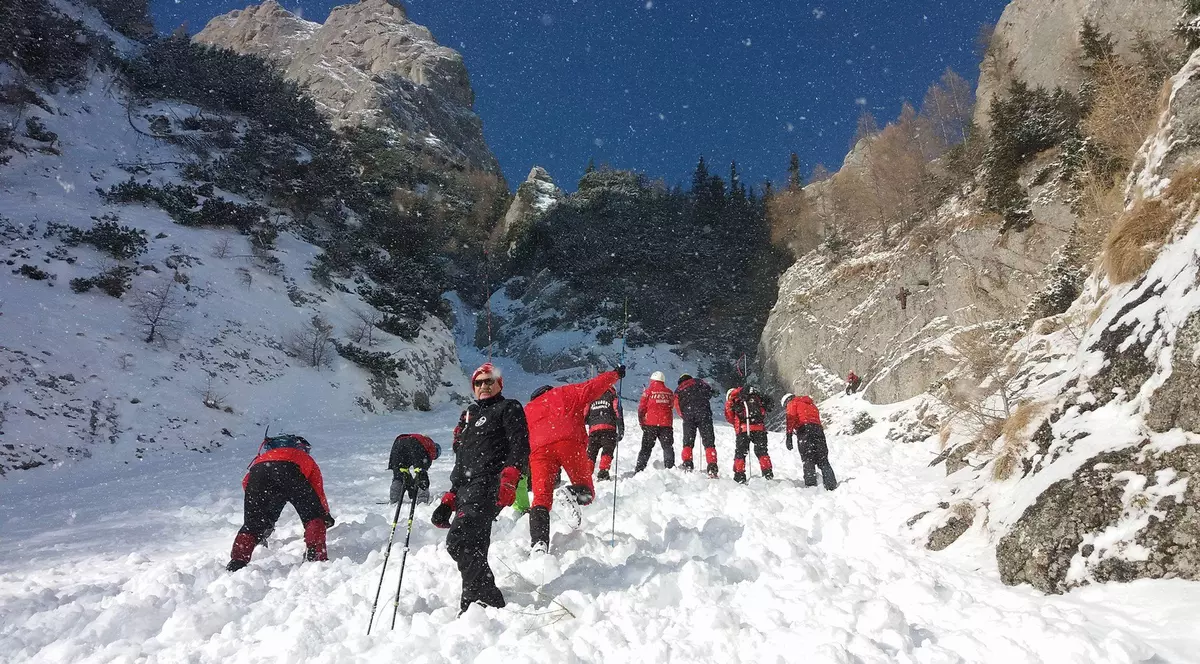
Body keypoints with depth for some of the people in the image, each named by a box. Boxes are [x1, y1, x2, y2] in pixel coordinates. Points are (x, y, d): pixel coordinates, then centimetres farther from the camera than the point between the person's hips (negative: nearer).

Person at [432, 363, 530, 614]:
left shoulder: (509, 408, 7)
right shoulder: (468, 415, 27)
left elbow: (520, 445, -7)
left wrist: (510, 476, -25)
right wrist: (449, 500, 21)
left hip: (489, 485, -8)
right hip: (467, 488, 8)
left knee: (458, 541, -19)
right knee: (473, 549, 5)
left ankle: (484, 600, -13)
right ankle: (481, 601, 12)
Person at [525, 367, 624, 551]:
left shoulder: (527, 410, 36)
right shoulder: (565, 393, 29)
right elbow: (592, 388, 18)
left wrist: (526, 473, 34)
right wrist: (615, 374, 29)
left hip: (539, 450, 2)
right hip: (570, 443, -2)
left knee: (541, 498, 2)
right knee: (586, 491, 9)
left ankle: (539, 542, -21)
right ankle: (576, 494, -27)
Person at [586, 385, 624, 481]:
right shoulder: (613, 397, 17)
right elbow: (618, 412, 2)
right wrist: (621, 430, -3)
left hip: (593, 429, 3)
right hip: (608, 428, -3)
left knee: (591, 452, 7)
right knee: (607, 451, -2)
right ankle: (603, 472, -15)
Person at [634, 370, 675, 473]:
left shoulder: (649, 391, -1)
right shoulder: (669, 392, 8)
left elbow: (641, 408, -2)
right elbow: (672, 406, 16)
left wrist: (641, 422, 7)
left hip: (651, 423, -1)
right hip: (666, 424, 2)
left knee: (646, 448, 3)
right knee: (668, 447, 10)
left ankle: (639, 470, -2)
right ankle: (670, 467, 4)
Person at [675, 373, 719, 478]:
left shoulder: (678, 390, 24)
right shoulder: (697, 382, 20)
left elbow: (678, 407, 13)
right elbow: (709, 391, 6)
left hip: (688, 415, 2)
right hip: (703, 412, -1)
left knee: (688, 441, 11)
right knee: (708, 441, -2)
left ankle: (687, 463, -2)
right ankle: (712, 467, -11)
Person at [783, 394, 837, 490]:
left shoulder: (792, 403, 16)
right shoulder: (811, 404, 36)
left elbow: (791, 418, -2)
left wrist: (789, 436, -10)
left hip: (804, 430, -5)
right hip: (818, 429, 5)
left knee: (808, 460, -8)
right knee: (823, 461, 6)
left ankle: (811, 485, -17)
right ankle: (831, 486, -3)